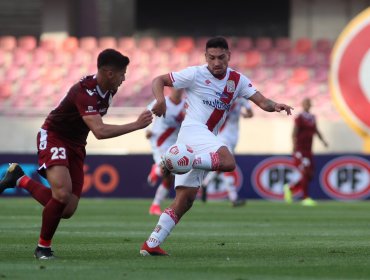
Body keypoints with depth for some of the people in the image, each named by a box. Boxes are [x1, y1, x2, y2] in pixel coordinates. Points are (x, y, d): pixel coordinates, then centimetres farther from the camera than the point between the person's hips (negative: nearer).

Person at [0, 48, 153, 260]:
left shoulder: (109, 90, -2)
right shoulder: (84, 92, -29)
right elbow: (100, 131, -40)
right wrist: (136, 125, -40)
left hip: (76, 145, 8)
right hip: (54, 138, -8)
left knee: (68, 210, -1)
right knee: (63, 193, -29)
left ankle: (20, 180, 20)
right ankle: (44, 246, -8)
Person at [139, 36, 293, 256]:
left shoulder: (237, 80, 12)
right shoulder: (196, 74, -3)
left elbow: (261, 101, 5)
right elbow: (158, 81, 1)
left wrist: (274, 105, -19)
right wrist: (160, 100, -21)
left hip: (207, 140, 7)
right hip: (193, 129, -7)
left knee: (185, 200, 0)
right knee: (228, 162, -33)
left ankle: (151, 245, -1)